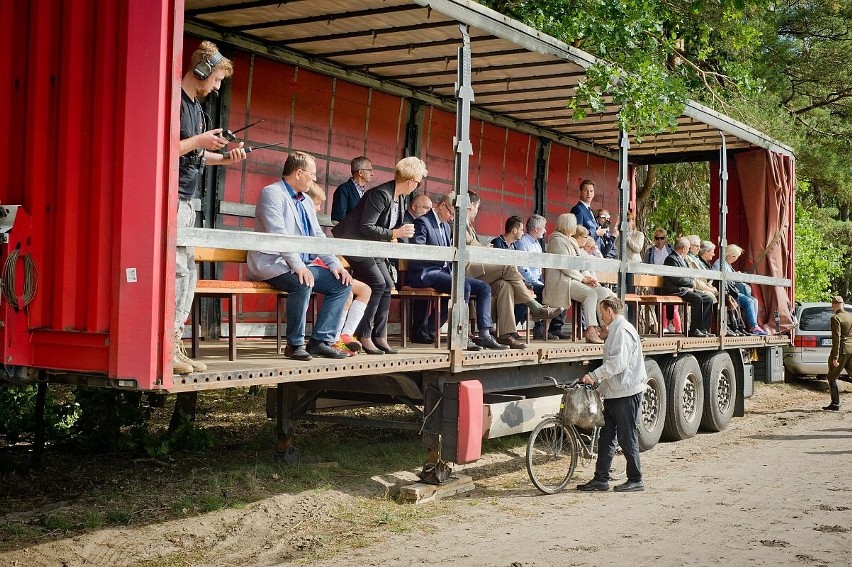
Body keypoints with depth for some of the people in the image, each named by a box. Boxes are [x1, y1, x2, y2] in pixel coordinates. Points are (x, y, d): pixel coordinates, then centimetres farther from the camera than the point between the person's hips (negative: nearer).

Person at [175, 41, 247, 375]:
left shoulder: (196, 105, 18)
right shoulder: (175, 100, -12)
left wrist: (223, 158, 12)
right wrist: (199, 141, -15)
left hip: (186, 202, 10)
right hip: (171, 199, -10)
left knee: (188, 273, 10)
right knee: (178, 271, -11)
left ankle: (175, 345, 14)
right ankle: (165, 348, -7)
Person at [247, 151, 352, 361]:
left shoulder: (304, 201, 20)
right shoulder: (272, 193, -7)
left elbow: (318, 237, 17)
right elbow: (277, 234, -20)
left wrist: (334, 264, 1)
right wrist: (298, 266, -29)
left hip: (303, 265, 9)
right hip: (274, 264, -9)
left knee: (342, 283, -2)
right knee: (302, 284, -36)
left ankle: (321, 340, -2)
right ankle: (294, 344, -19)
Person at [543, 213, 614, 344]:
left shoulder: (572, 241, 24)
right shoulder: (557, 240, -7)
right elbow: (565, 266, -14)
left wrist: (588, 277, 2)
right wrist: (583, 278, -10)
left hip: (574, 279, 9)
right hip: (562, 281, -9)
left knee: (605, 293, -9)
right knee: (591, 294, -31)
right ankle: (591, 331, -32)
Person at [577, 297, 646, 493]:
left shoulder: (623, 330, -14)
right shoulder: (616, 330, 19)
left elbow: (617, 364, -24)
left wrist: (593, 376, -20)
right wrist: (599, 385, 22)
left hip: (626, 393, -10)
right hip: (614, 393, 10)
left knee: (627, 438, -2)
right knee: (606, 437, 9)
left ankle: (636, 480, 8)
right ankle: (601, 479, 13)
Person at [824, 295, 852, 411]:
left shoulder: (836, 318, -11)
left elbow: (836, 338, -17)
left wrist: (835, 357, -17)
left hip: (842, 350, -6)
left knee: (832, 377, 7)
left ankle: (835, 404, 7)